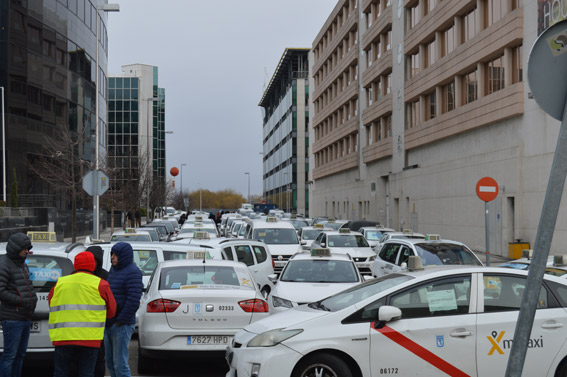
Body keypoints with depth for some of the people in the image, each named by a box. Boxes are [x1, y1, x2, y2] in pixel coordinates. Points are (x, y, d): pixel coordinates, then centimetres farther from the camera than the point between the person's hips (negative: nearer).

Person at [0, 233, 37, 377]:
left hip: (25, 318, 9)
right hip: (12, 318, -9)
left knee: (20, 354, 13)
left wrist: (33, 298, 8)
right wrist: (21, 301, -18)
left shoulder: (22, 264, 15)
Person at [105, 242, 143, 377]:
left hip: (122, 325, -9)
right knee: (110, 362, 13)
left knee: (120, 364, -8)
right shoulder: (113, 270, 15)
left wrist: (120, 321, -17)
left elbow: (133, 301, -19)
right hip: (109, 324, 9)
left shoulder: (132, 272, -13)